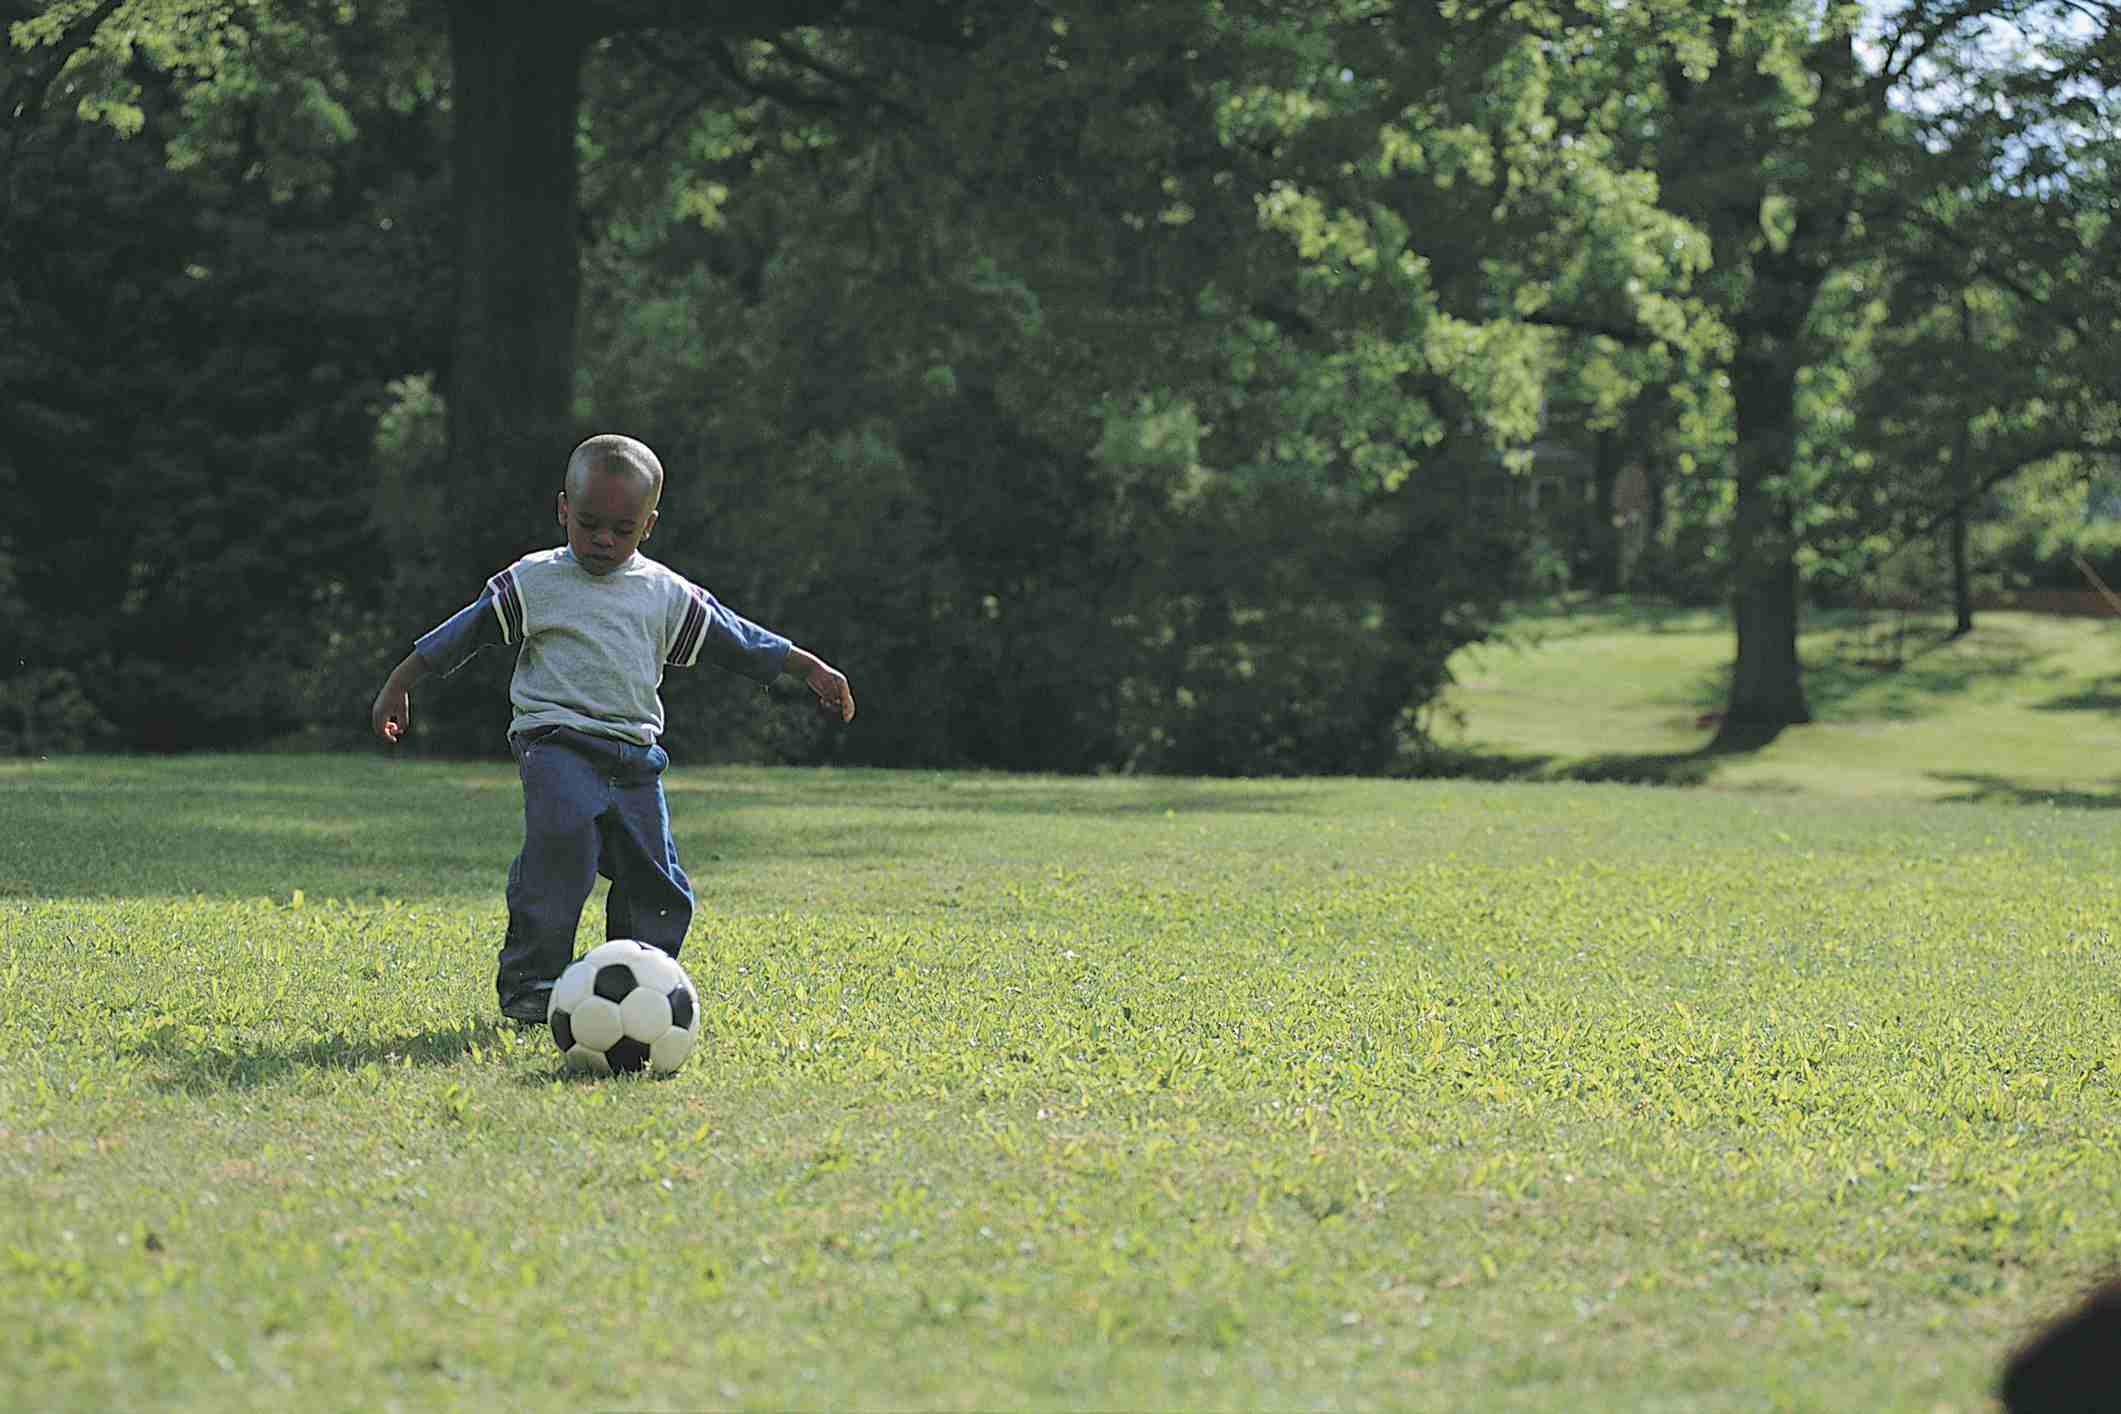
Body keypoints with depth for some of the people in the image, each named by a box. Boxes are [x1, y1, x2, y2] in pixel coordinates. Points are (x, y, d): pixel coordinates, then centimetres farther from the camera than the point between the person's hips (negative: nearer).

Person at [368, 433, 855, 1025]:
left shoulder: (668, 594, 13)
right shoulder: (533, 582, 3)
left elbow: (732, 638, 20)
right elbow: (463, 632, 8)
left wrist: (810, 666, 21)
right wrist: (399, 685, 8)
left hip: (635, 758, 5)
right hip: (558, 746, -5)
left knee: (655, 881, 3)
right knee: (559, 850, -23)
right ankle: (529, 986, -18)